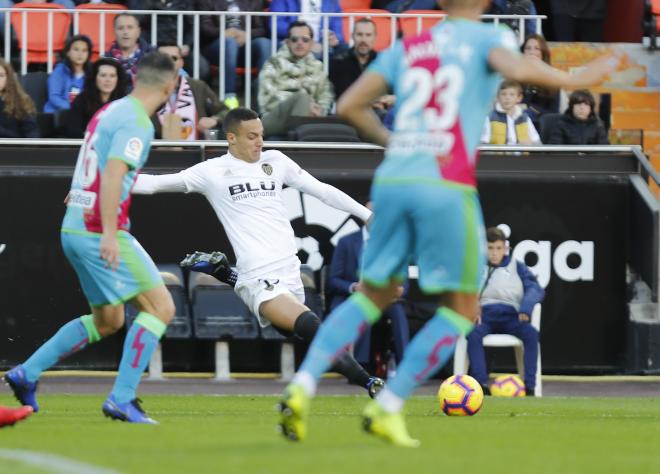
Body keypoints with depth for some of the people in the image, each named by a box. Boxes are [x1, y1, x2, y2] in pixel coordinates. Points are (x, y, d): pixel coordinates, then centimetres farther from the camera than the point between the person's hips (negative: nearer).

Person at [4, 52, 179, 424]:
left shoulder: (111, 111, 15)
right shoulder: (137, 123, -13)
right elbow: (113, 174, -24)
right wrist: (109, 234, -29)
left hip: (75, 228, 10)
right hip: (98, 230, -10)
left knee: (108, 321, 19)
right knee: (160, 308, -8)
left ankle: (27, 373, 20)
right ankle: (122, 399, -14)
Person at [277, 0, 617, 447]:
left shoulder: (406, 49, 19)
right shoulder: (490, 37, 6)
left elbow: (349, 105, 16)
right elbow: (516, 68, -17)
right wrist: (574, 79, -4)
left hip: (392, 180, 5)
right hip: (446, 186, -5)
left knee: (373, 296, 19)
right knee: (461, 310, 9)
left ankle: (302, 386, 0)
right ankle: (387, 409, -1)